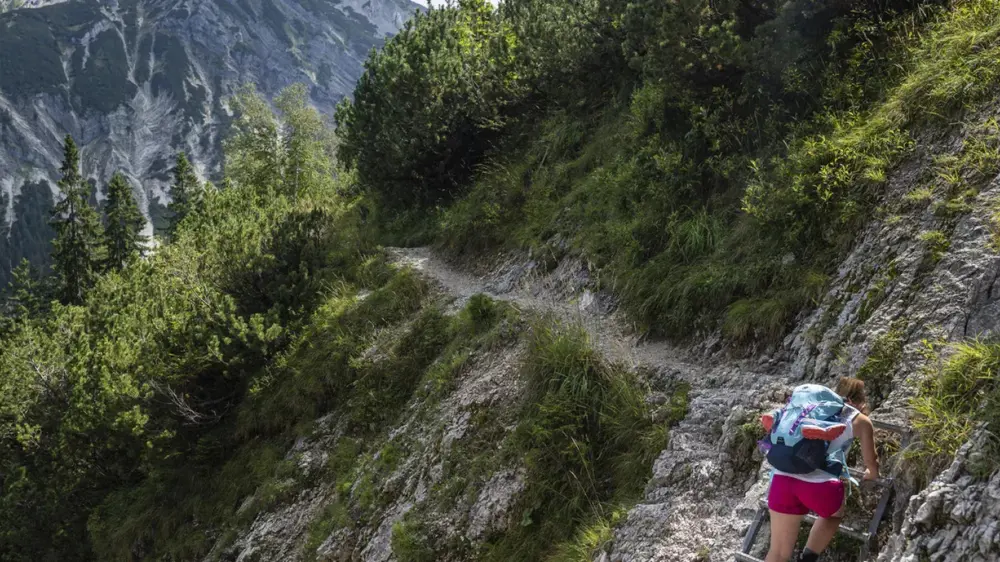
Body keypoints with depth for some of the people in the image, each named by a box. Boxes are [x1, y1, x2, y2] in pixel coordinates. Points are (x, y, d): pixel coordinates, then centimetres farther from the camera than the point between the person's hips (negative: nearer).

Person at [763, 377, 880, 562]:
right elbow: (871, 463, 20)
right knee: (833, 514, 32)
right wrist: (871, 475, 44)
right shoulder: (861, 421, 15)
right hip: (820, 484, -3)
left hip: (783, 477, 4)